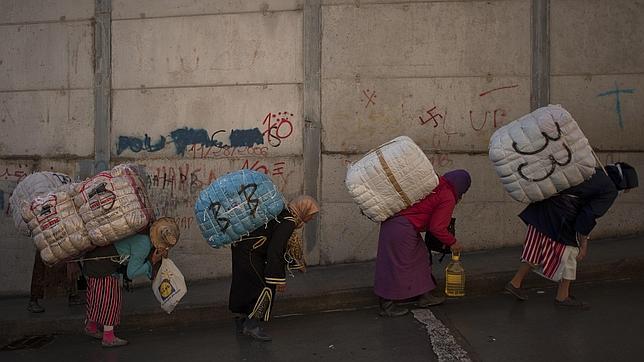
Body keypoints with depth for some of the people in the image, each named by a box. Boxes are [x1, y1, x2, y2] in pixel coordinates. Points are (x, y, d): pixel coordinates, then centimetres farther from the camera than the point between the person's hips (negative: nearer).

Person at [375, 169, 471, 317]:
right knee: (397, 265, 0)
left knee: (419, 258, 19)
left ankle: (425, 296, 29)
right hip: (402, 227, -10)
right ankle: (386, 306, 9)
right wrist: (452, 242, 3)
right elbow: (437, 228, -11)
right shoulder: (448, 198, -9)